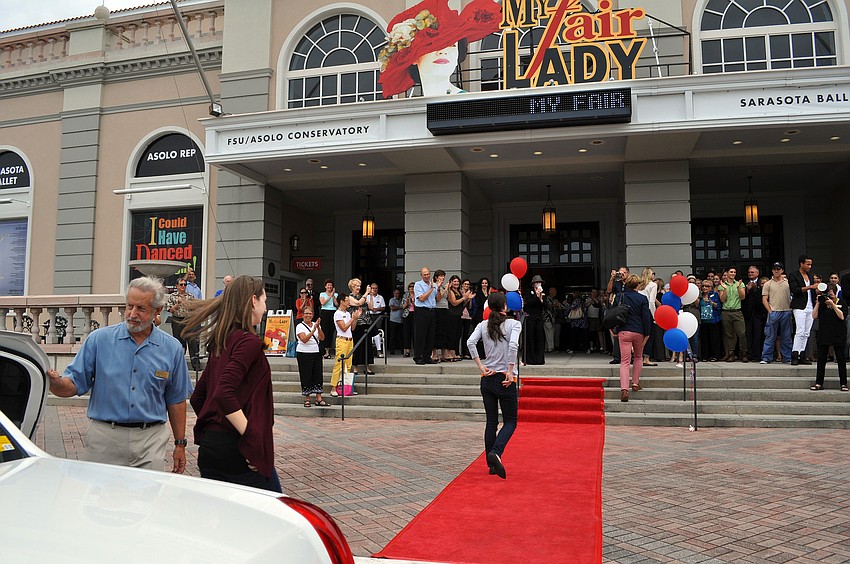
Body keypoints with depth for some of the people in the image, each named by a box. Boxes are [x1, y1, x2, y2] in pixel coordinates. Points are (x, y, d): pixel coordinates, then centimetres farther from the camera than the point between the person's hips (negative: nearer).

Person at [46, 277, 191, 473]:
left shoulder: (172, 348, 3)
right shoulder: (99, 339, 1)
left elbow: (176, 400, 8)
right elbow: (74, 384, 1)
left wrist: (180, 444, 8)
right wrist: (55, 383, -22)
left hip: (150, 442, 0)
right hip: (104, 438, 0)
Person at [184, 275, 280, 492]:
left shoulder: (220, 342, 13)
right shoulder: (249, 341, -12)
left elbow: (197, 397, 17)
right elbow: (224, 394, -24)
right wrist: (252, 436, -20)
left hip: (209, 445, 8)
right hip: (237, 448, -8)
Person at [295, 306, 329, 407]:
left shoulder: (316, 325, 9)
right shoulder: (300, 326, -4)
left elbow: (322, 338, -3)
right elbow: (304, 339, -19)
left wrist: (318, 328, -17)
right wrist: (313, 330, -27)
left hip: (316, 353, 4)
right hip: (304, 354, -4)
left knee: (318, 374, 2)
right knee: (306, 376, 0)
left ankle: (319, 399, 5)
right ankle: (307, 399, 10)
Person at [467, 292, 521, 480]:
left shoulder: (483, 325, 5)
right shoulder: (514, 324, -5)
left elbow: (470, 342, -10)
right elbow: (513, 345, -22)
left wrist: (481, 366, -5)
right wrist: (510, 371, -15)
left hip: (487, 379, 4)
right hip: (505, 380, -4)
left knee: (491, 422, 12)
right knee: (510, 422, 6)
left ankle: (492, 465, 14)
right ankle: (495, 453, -18)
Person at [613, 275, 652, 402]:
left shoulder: (620, 297, 2)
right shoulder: (642, 299, -3)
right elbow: (646, 317, -5)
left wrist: (613, 329, 18)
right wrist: (647, 333, 2)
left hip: (623, 331, 0)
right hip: (639, 332, 0)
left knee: (624, 361, -4)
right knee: (638, 357, 25)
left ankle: (624, 389, -20)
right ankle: (635, 384, 25)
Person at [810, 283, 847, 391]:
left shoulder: (841, 302, -1)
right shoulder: (822, 303, 4)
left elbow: (842, 316, -14)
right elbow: (814, 316, -3)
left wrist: (833, 304, -18)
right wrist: (818, 303, -10)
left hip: (838, 335, -2)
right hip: (824, 334, 2)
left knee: (841, 359, 3)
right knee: (821, 359, 3)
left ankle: (843, 384, 11)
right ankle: (819, 383, 9)